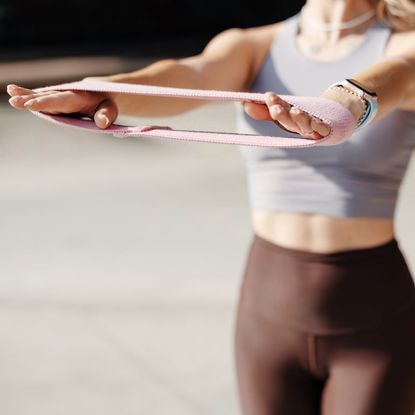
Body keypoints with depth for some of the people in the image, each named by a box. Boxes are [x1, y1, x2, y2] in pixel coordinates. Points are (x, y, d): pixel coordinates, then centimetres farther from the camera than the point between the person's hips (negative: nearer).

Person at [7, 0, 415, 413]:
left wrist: (350, 103, -57)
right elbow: (188, 78, -22)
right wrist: (104, 96, -45)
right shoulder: (249, 48, 2)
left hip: (371, 322, -2)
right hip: (271, 315, 3)